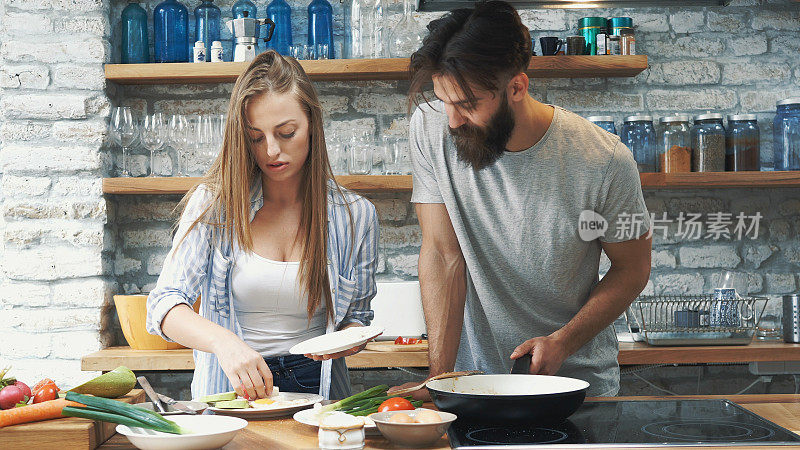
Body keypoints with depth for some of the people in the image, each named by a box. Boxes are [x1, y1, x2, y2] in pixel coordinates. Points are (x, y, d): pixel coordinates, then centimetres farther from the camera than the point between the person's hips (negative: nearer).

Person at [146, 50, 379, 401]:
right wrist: (223, 340, -29)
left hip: (315, 385, 2)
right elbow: (163, 304, -8)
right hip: (229, 392, -1)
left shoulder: (355, 215, 3)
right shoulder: (214, 204, 0)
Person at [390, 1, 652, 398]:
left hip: (577, 376, -1)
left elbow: (632, 269, -2)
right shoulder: (430, 127, -12)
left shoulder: (604, 161, -15)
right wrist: (440, 375, -16)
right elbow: (443, 254, -9)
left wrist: (562, 342, -15)